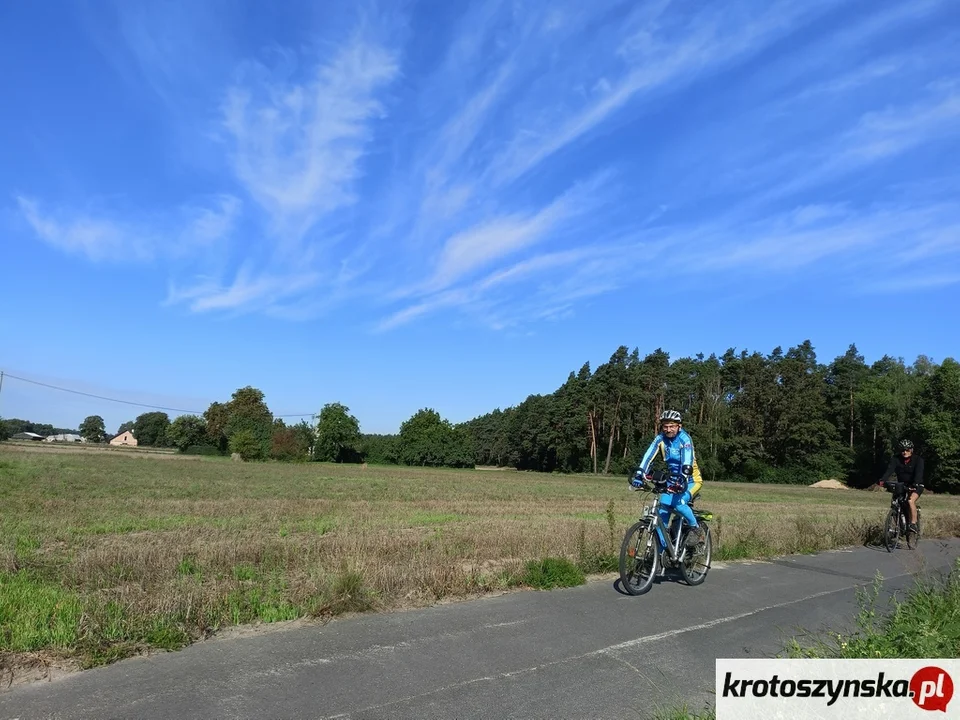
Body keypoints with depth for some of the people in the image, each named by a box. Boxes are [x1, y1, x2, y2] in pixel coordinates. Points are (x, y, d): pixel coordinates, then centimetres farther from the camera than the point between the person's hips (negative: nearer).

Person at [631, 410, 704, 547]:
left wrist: (683, 478, -50)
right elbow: (649, 456, -20)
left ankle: (696, 529, -1)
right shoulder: (660, 439, -8)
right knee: (663, 507, -8)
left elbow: (687, 461, -34)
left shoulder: (684, 438, -20)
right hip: (673, 479, 5)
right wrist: (639, 474, -34)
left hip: (691, 480, -5)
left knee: (678, 503, -28)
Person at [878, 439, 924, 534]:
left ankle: (913, 524, -19)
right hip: (902, 484, 4)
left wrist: (914, 484, -48)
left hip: (916, 485, -4)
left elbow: (919, 473, -29)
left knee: (910, 501, -27)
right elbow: (890, 470, -23)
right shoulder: (896, 459, -8)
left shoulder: (918, 460, -14)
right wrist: (882, 480, -42)